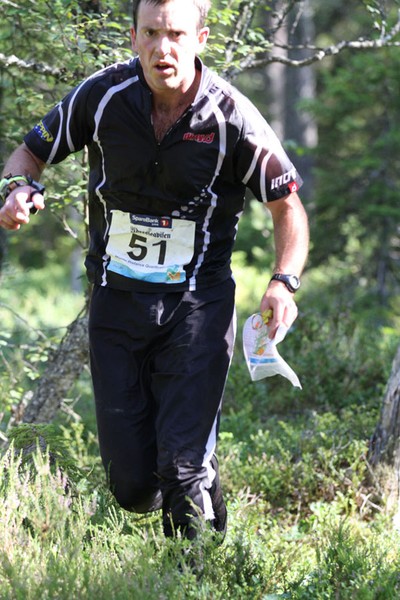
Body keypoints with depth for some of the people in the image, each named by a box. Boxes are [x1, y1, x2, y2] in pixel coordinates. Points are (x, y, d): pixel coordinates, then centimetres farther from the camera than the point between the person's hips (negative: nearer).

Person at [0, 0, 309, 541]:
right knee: (132, 485, 3)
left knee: (185, 468, -12)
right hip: (117, 298, 2)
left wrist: (284, 283, -16)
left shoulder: (231, 117, -12)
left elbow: (288, 206, -1)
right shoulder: (103, 96, -8)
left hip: (198, 305, -2)